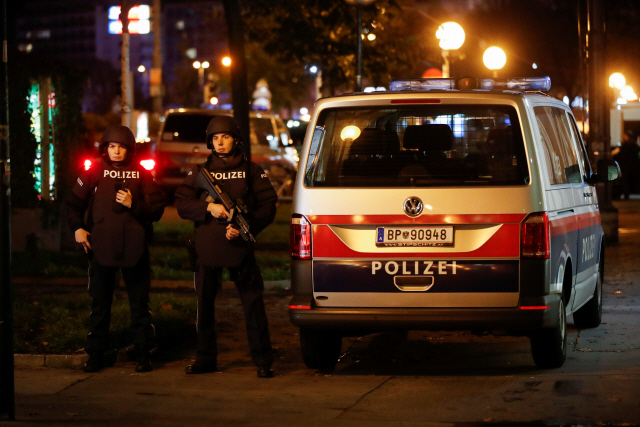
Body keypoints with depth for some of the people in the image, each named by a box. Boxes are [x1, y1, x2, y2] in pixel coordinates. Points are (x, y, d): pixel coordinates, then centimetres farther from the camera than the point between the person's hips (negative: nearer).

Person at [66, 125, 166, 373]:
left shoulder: (142, 175, 4)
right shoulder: (94, 174, 5)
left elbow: (157, 209, 1)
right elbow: (74, 203, 9)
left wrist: (133, 205, -13)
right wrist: (77, 227, -5)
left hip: (134, 247, -1)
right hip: (101, 246, 1)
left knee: (139, 302, 3)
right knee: (99, 302, 6)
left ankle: (143, 353, 11)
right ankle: (96, 353, 13)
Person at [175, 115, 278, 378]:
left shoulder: (251, 171, 5)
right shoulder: (199, 172, 10)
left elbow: (267, 206, 0)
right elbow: (181, 204, 3)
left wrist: (244, 227, -14)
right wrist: (209, 207, -13)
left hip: (240, 247, -3)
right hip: (207, 248, 3)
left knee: (253, 304, -6)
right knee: (205, 305, 9)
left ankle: (263, 361, -3)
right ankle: (205, 359, 20)